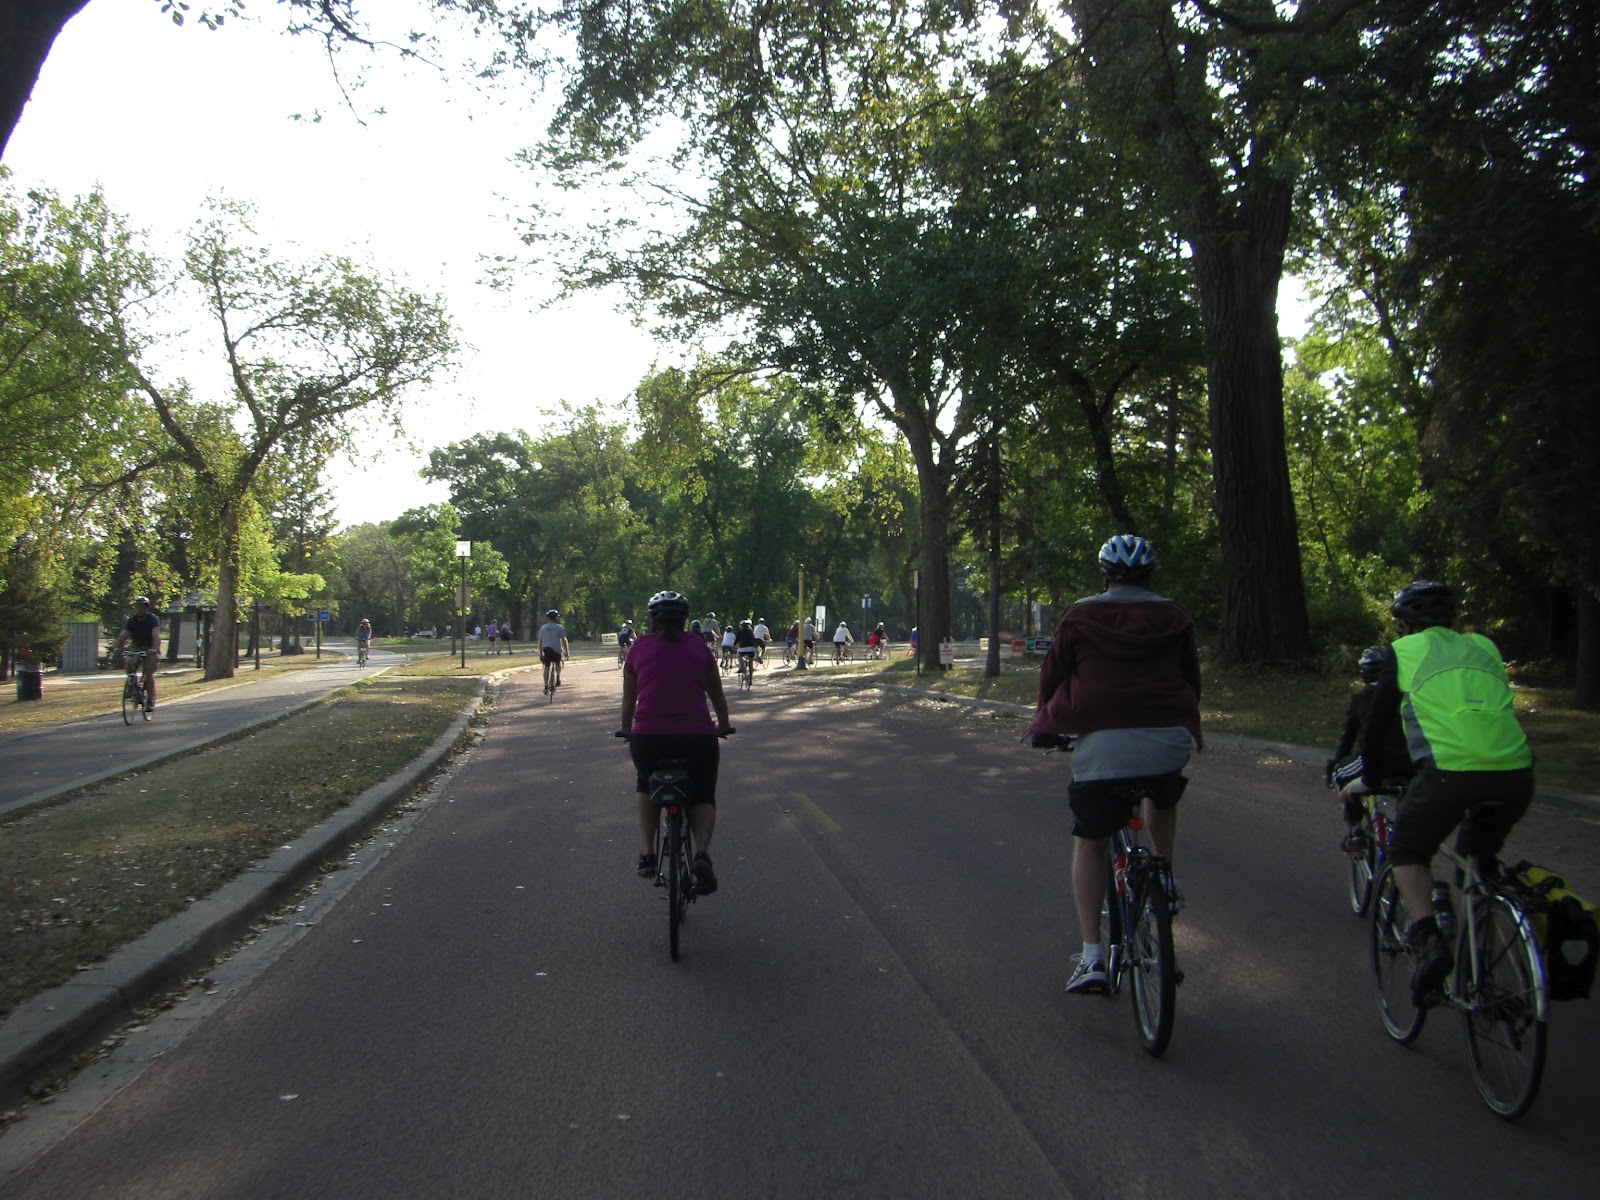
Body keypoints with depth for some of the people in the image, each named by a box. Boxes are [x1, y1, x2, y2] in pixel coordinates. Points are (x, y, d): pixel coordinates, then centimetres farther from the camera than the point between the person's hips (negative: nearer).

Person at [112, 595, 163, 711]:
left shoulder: (153, 619, -17)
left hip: (150, 650, -4)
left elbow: (156, 635, -32)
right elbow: (123, 635, -18)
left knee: (149, 673, -16)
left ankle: (151, 700, -11)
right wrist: (117, 648, -36)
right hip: (137, 648, 4)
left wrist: (155, 649, -49)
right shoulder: (131, 621, -6)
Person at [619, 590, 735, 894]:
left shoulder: (639, 646, 9)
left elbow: (628, 698, 15)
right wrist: (724, 726, 40)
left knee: (646, 786, 31)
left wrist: (626, 730, 33)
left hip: (648, 738, 0)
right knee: (703, 797, 22)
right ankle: (703, 852, -5)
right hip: (697, 738, 0)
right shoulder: (699, 647, 12)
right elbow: (717, 694, 22)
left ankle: (646, 853, 19)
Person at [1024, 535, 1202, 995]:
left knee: (1089, 843, 9)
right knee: (1163, 798, 37)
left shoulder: (1080, 618, 5)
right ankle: (1165, 883, 34)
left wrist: (1043, 725, 27)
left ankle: (1091, 956, 4)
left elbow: (1053, 674, 10)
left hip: (1102, 745, -2)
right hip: (1169, 741, 3)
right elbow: (1191, 678, 20)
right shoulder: (1173, 618, 11)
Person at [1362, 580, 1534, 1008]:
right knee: (1481, 852, 31)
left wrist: (1370, 779, 34)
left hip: (1450, 771, -4)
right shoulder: (1483, 646, 26)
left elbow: (1378, 722, 19)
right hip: (1516, 772, 4)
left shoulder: (1403, 651, 15)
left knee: (1408, 852, 17)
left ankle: (1427, 939, -7)